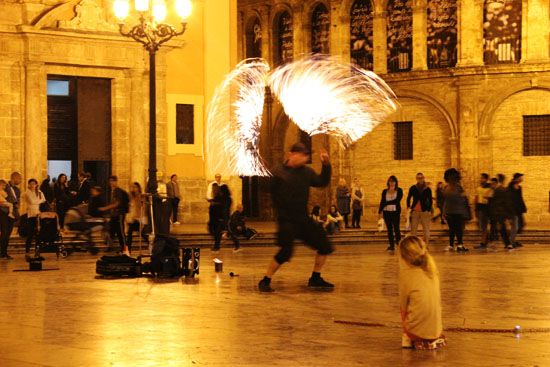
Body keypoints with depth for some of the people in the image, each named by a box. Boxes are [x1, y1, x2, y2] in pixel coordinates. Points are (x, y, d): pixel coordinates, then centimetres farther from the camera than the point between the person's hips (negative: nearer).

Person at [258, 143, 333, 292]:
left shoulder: (306, 172, 6)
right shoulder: (279, 173, -11)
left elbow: (322, 182, 17)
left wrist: (326, 164, 6)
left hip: (303, 219, 7)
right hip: (287, 221, -7)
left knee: (324, 246, 6)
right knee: (285, 252, -19)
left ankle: (315, 279, 22)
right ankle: (265, 281, -3)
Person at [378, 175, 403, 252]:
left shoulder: (399, 190, 0)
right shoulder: (385, 191, 9)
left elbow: (397, 201, -10)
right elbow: (382, 202, 9)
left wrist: (387, 203, -10)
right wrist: (380, 211, 2)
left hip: (395, 212, -3)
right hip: (386, 212, 3)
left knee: (396, 228, -8)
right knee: (389, 229, 4)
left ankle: (399, 243, -2)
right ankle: (392, 245, 7)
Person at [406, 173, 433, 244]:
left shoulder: (427, 189, 1)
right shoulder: (413, 188, 3)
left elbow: (430, 201, 8)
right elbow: (408, 198, 14)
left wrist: (430, 210, 4)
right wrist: (408, 207, 5)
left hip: (425, 211, -1)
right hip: (415, 211, 1)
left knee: (426, 229, -2)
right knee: (413, 229, 4)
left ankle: (426, 245, 3)